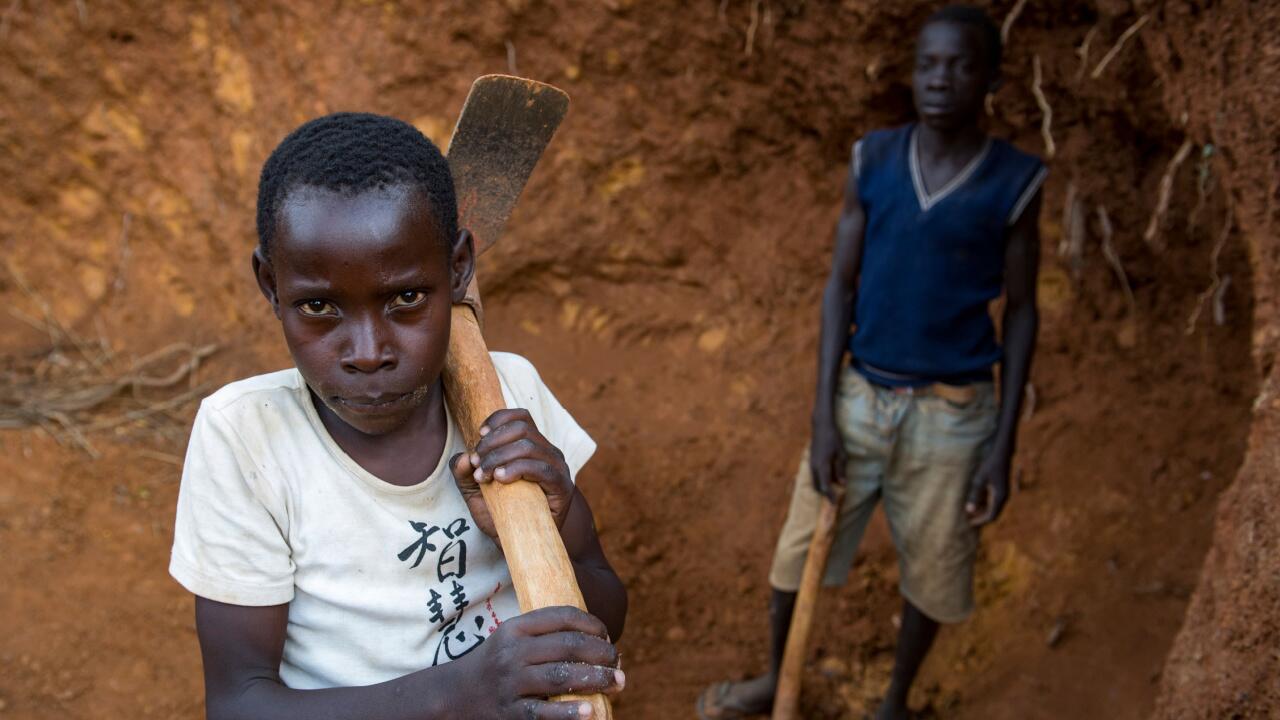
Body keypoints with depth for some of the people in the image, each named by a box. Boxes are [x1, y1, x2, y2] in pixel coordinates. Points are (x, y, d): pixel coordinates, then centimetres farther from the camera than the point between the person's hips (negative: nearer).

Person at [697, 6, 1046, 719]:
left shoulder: (1017, 180, -8)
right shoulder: (872, 160, -5)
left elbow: (1022, 311, -3)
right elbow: (840, 286, -3)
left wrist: (1004, 444, -6)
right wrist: (824, 414, -8)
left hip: (954, 413, -1)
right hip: (858, 396, 2)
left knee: (933, 572, 13)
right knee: (799, 552, 11)